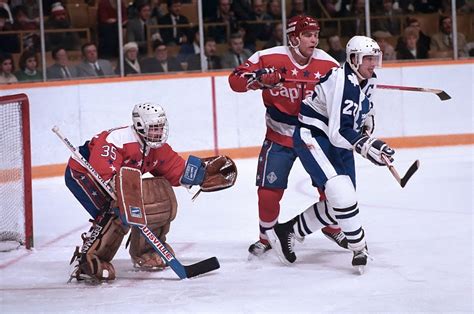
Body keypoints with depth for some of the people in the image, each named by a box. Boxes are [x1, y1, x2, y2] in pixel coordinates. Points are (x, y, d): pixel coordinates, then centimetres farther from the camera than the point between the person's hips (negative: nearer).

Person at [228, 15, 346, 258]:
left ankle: (332, 227, 29)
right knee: (269, 192, -3)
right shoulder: (269, 58, -14)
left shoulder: (328, 64, -9)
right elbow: (235, 80, -14)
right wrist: (259, 78, -32)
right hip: (279, 138, -2)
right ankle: (267, 236, 22)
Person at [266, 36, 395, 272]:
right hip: (312, 137, -10)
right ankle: (360, 250, -17)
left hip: (338, 140, 10)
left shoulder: (369, 80, 2)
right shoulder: (341, 82, -26)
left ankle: (287, 230, 24)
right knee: (341, 191, -26)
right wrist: (369, 147, -38)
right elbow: (339, 133, -31)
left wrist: (366, 127, 7)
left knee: (340, 203, 9)